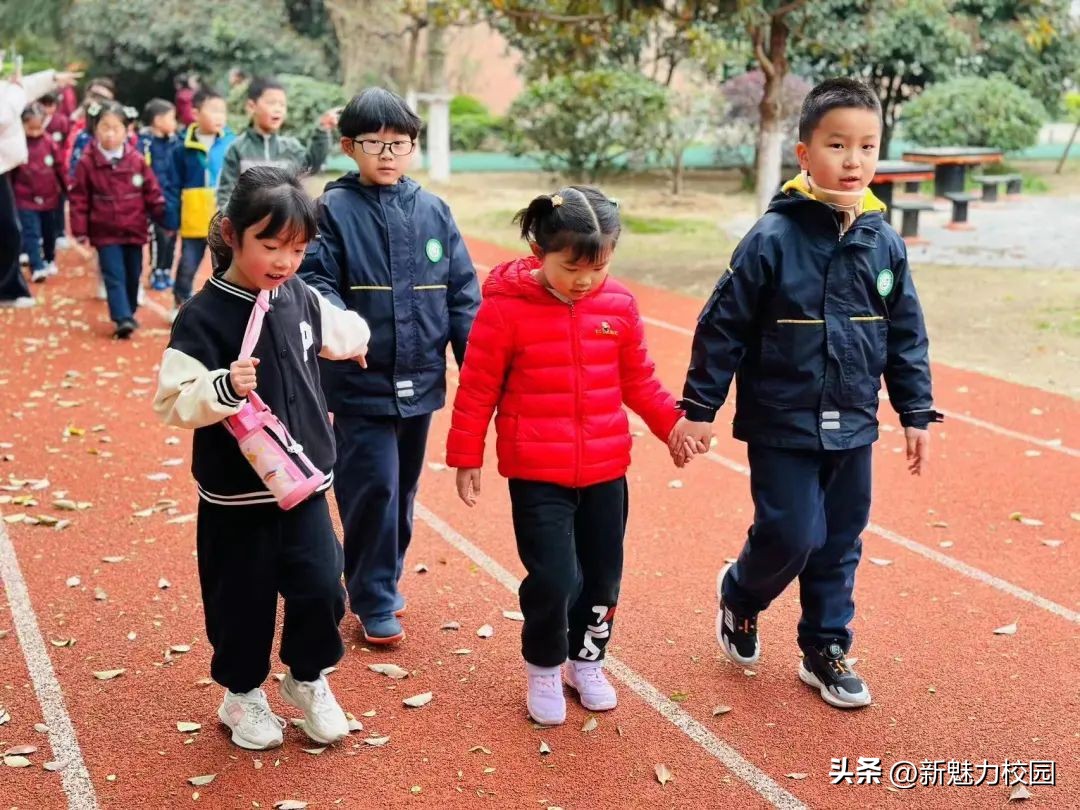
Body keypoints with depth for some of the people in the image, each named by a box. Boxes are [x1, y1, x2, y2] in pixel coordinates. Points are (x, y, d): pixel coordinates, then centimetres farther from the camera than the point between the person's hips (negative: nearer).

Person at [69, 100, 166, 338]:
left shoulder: (137, 160, -2)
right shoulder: (87, 161, -6)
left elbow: (152, 193, 3)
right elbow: (79, 199, -4)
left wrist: (165, 220, 3)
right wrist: (80, 230, -7)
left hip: (134, 230, 2)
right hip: (105, 232, -2)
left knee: (133, 275, 13)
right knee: (114, 276, -8)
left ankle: (129, 314, 30)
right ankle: (123, 319, -14)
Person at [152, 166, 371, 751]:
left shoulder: (301, 301, 0)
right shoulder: (202, 317, -16)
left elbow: (342, 331, 23)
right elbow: (171, 401, -19)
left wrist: (367, 340, 40)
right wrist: (223, 388, -35)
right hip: (235, 496, -4)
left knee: (321, 588, 2)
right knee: (243, 600, 9)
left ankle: (308, 680, 29)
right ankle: (242, 694, 34)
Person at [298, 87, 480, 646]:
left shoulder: (433, 211, 6)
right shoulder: (335, 209, -4)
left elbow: (462, 290, 6)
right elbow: (315, 280, -9)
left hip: (420, 380, 4)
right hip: (361, 383, -4)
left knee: (403, 490, 15)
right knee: (372, 488, -4)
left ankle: (384, 581, 34)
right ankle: (374, 601, 13)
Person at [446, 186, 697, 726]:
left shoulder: (618, 305, 0)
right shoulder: (506, 307, -12)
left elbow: (639, 381, 11)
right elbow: (477, 389, -4)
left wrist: (673, 424, -1)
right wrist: (466, 457, 0)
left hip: (606, 471, 4)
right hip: (537, 476, -4)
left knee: (603, 575, 13)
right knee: (553, 578, -8)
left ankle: (587, 662, 36)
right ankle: (543, 669, 19)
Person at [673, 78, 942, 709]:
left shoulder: (884, 242, 0)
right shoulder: (774, 238, -14)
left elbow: (907, 336, 9)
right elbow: (723, 326, -9)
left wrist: (917, 414, 9)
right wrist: (700, 407, -7)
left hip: (852, 427, 5)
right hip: (782, 424, -5)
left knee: (840, 545, 12)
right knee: (792, 535, -6)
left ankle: (826, 651, 31)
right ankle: (739, 594, 26)